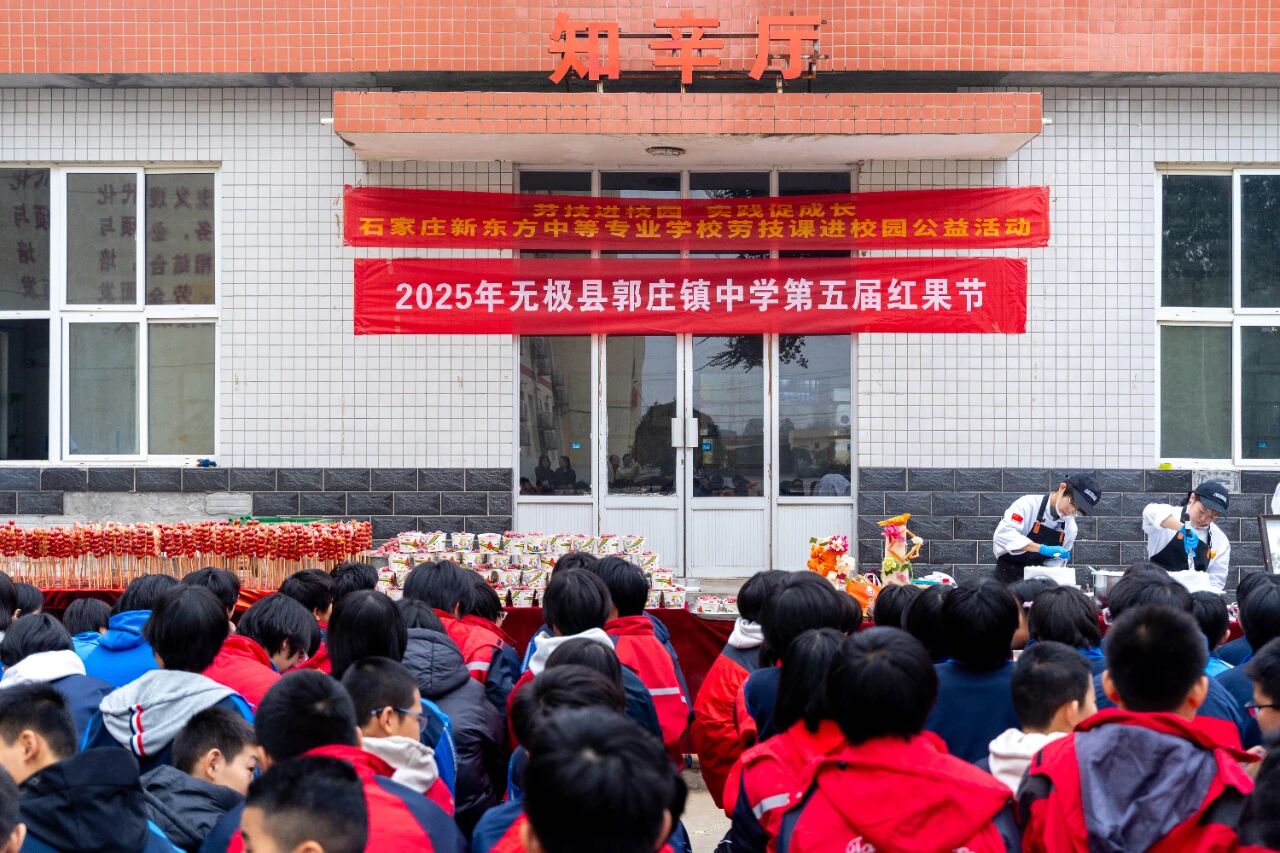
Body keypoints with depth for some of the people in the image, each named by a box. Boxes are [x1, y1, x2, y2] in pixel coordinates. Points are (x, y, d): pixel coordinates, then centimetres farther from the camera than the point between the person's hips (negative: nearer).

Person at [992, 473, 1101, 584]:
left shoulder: (1071, 528, 2)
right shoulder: (1029, 504, -15)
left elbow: (1056, 562, 9)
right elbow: (1003, 534, -30)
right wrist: (1042, 549, -37)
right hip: (1009, 576, -5)